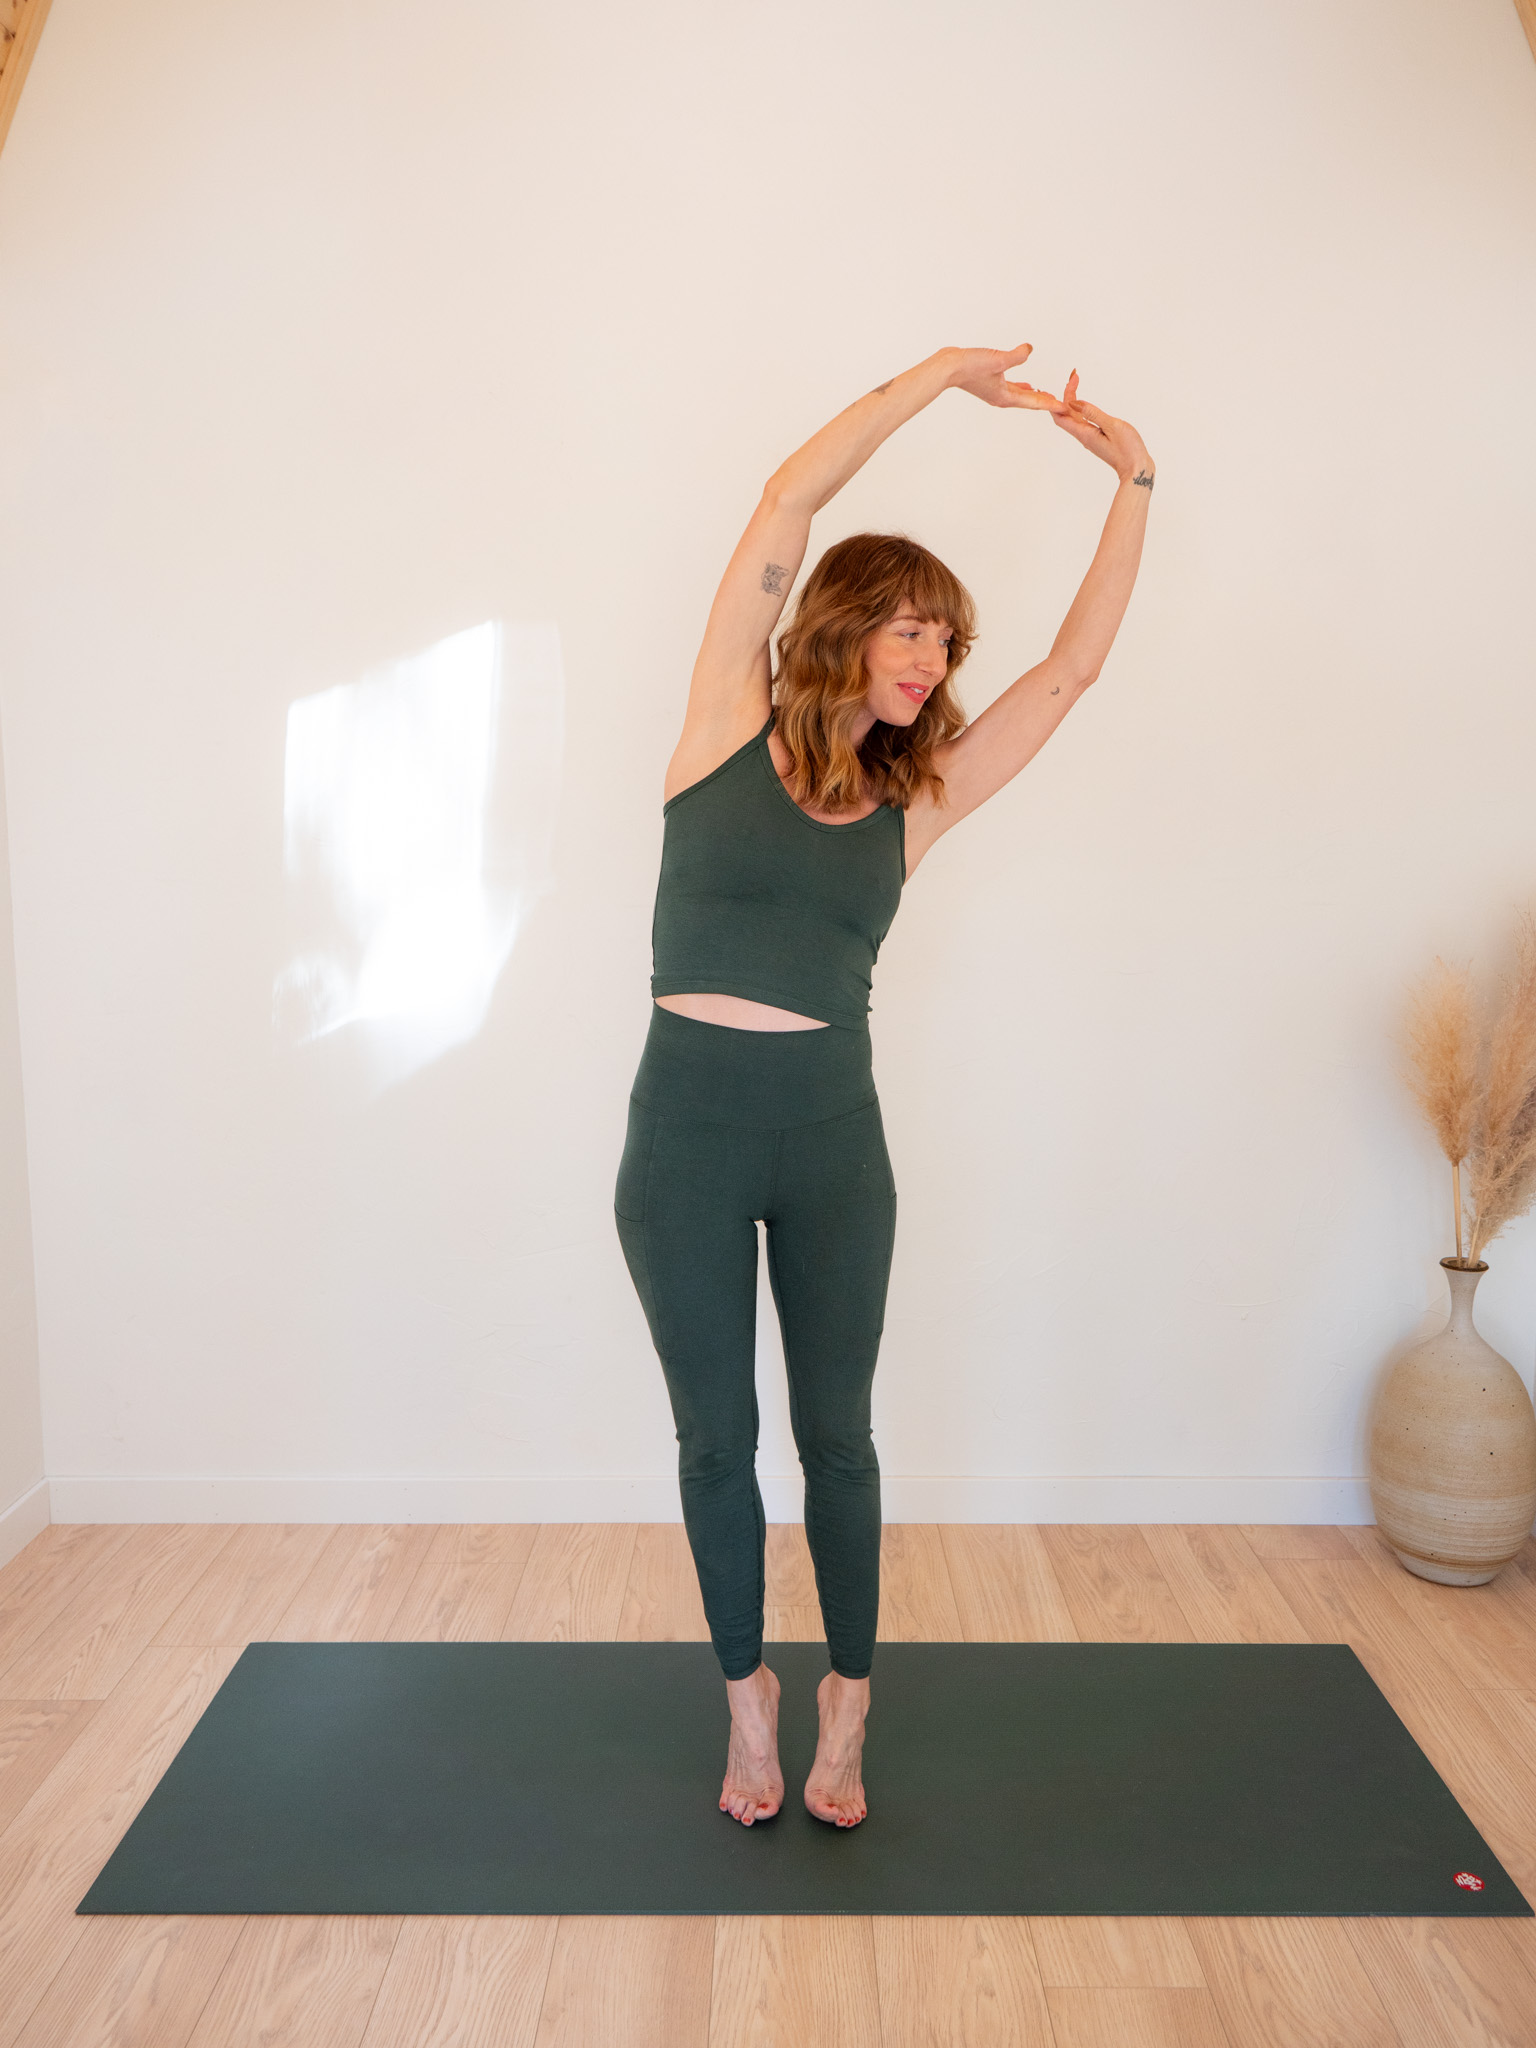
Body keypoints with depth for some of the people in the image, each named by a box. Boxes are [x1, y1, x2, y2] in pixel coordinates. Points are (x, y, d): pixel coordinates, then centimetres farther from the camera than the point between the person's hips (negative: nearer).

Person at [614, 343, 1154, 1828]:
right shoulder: (728, 729, 0)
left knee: (834, 1436, 12)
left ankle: (847, 1700, 33)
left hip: (834, 1142, 2)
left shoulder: (915, 799, 7)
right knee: (716, 1439, 11)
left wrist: (1132, 485, 7)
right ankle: (748, 1697, 33)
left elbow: (1074, 664, 9)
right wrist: (941, 374, -1)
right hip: (685, 1131, -1)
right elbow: (789, 503, -4)